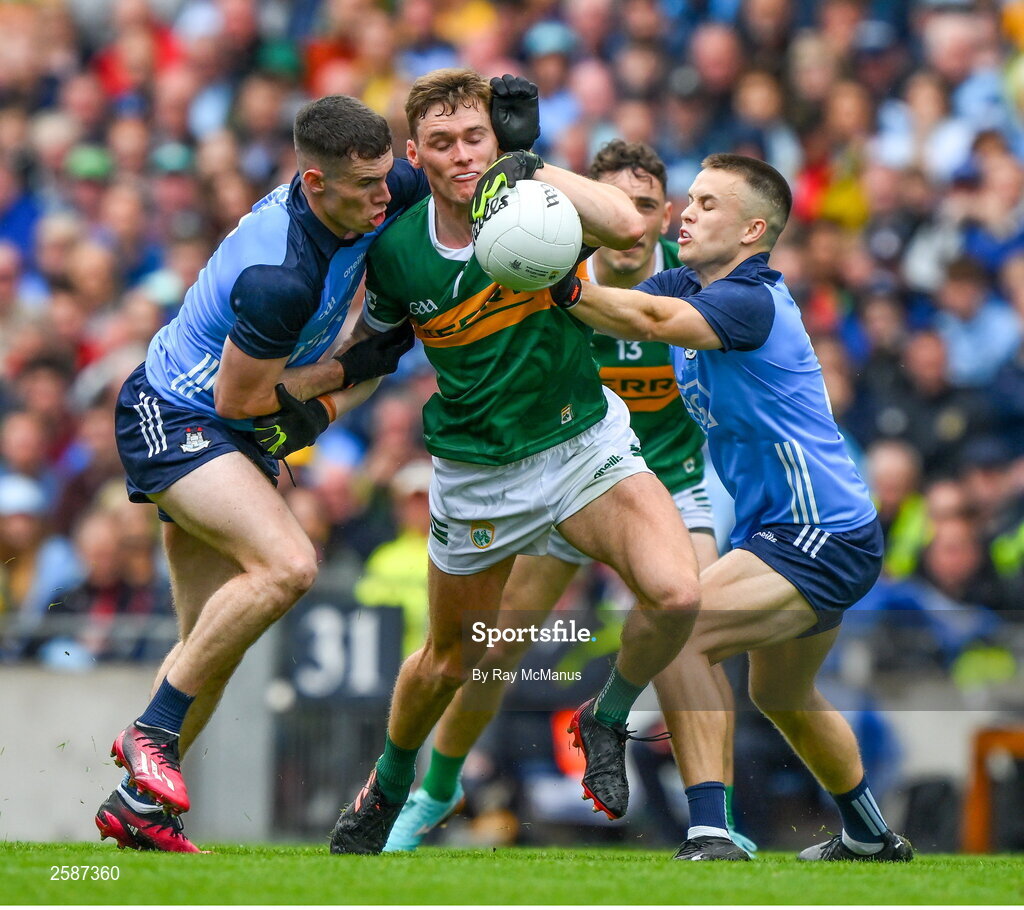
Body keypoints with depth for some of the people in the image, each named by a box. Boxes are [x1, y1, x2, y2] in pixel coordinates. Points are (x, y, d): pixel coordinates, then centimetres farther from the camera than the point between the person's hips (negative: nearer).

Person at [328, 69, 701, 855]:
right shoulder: (396, 252, -9)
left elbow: (629, 228, -35)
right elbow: (372, 342, 12)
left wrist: (537, 170, -39)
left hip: (584, 443, -1)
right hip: (475, 474, 1)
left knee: (676, 592, -25)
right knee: (451, 660, 16)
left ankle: (607, 721, 5)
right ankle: (390, 784, 47)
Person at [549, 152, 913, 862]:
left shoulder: (750, 302, -21)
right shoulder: (685, 284, 7)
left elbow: (653, 320, -39)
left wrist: (563, 288, -51)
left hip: (822, 537, -11)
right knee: (780, 695, 29)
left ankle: (710, 833, -29)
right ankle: (870, 837, 49)